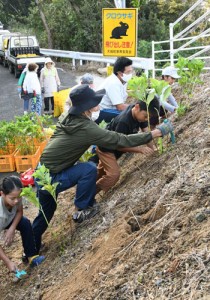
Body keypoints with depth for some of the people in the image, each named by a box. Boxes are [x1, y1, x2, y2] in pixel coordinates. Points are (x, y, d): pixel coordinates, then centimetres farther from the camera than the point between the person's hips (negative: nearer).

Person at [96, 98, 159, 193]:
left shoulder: (137, 112, -17)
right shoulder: (123, 122, -39)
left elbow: (146, 131, -14)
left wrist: (152, 147, -26)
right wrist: (141, 149, -37)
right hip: (105, 147, -9)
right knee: (114, 174, -20)